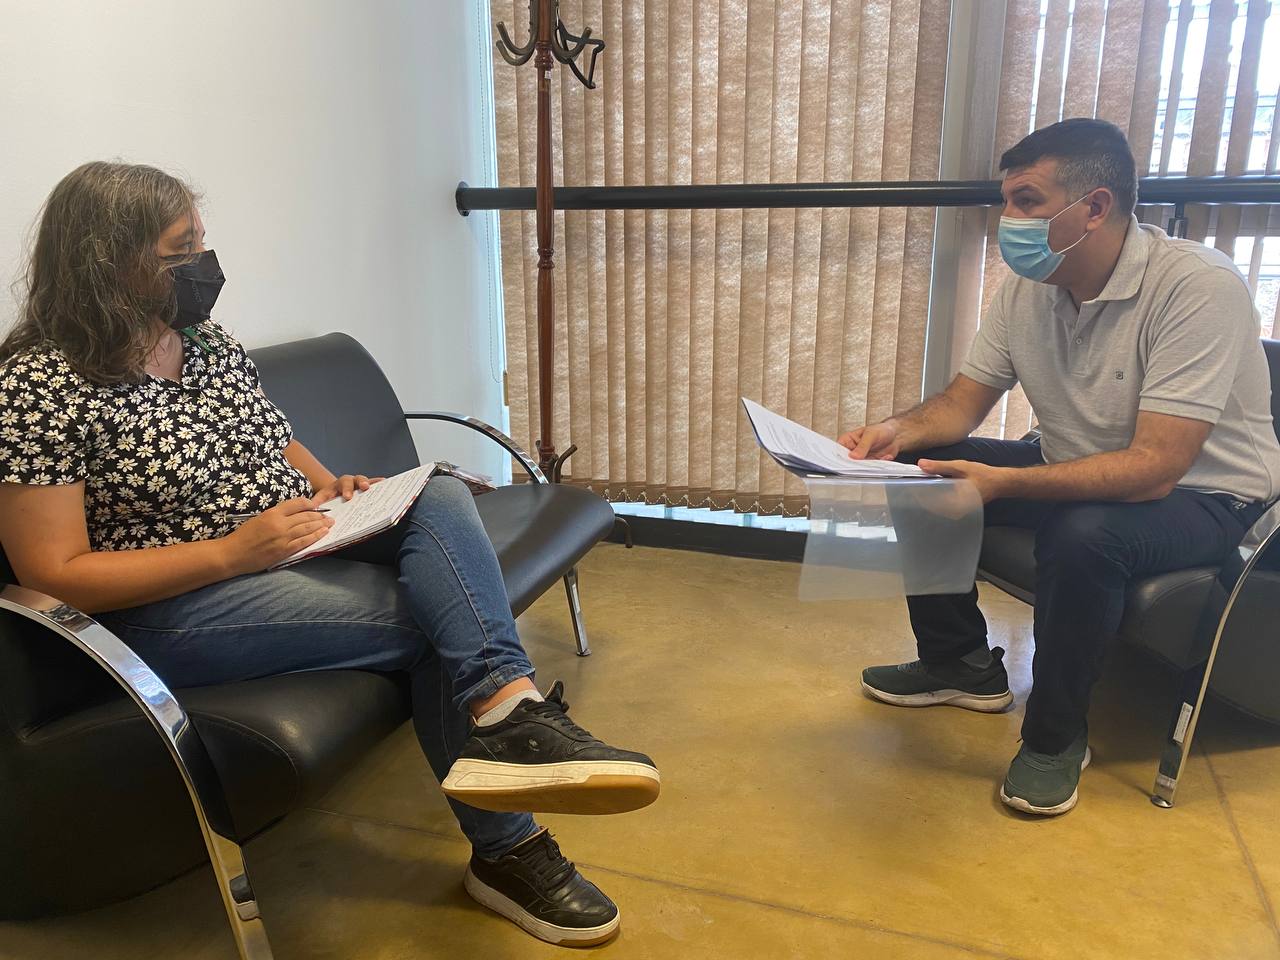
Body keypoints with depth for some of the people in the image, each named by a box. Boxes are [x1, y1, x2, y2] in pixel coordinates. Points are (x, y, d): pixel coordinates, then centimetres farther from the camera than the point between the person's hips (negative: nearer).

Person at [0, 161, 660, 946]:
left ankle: (507, 709, -34)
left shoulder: (210, 343, 8)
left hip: (302, 551, 7)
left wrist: (328, 486, -2)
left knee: (442, 497, -20)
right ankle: (505, 847, -14)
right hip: (179, 605, -6)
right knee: (434, 611, -21)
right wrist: (233, 551, -23)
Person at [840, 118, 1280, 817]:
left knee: (1080, 533, -37)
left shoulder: (1199, 286, -27)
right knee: (919, 469, -6)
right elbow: (963, 401, 1)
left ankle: (1056, 735, -10)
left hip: (1203, 492, -6)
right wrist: (901, 431, -21)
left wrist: (1005, 482, -42)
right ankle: (962, 663, 11)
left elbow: (1154, 467, -33)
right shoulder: (1028, 285, -5)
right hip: (1077, 469, 7)